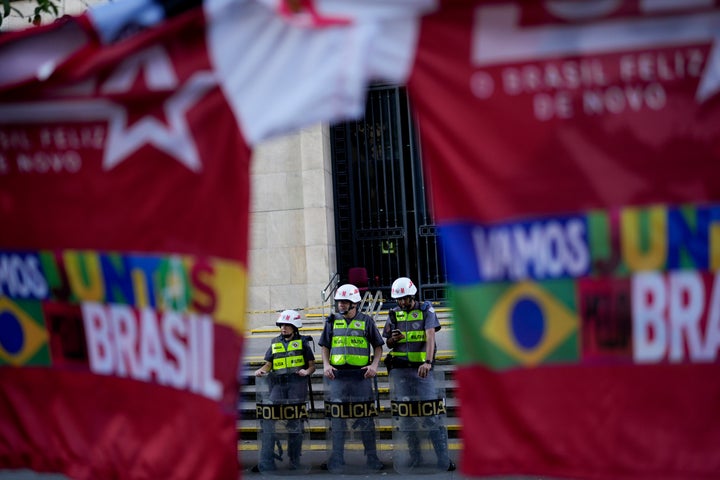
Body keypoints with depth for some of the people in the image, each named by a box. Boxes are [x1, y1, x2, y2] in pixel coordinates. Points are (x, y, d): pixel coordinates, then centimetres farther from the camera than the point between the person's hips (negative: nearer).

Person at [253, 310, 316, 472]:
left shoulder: (302, 342, 9)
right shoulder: (275, 343, 18)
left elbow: (312, 364, 8)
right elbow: (268, 364, 16)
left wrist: (307, 371, -13)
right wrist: (261, 370, -5)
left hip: (297, 382, -3)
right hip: (278, 384, 3)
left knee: (294, 421, -1)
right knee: (268, 420, -9)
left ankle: (294, 462, 8)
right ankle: (266, 463, -9)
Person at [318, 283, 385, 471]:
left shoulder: (366, 321, 4)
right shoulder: (332, 321, 10)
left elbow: (378, 346, 8)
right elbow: (325, 346, 16)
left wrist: (374, 365, -6)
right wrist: (326, 365, 0)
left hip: (361, 375, -2)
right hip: (338, 375, 2)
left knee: (365, 416, 2)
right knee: (337, 416, 4)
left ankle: (372, 457, 10)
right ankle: (337, 458, 11)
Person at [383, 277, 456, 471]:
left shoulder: (426, 310, 2)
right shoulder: (394, 314, 12)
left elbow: (430, 336, -12)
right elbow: (388, 344, 19)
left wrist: (428, 361, -27)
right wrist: (393, 339, -6)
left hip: (421, 368, -4)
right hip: (399, 369, 4)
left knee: (432, 412, -9)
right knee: (405, 414, 4)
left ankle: (444, 460, -9)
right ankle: (415, 458, 13)